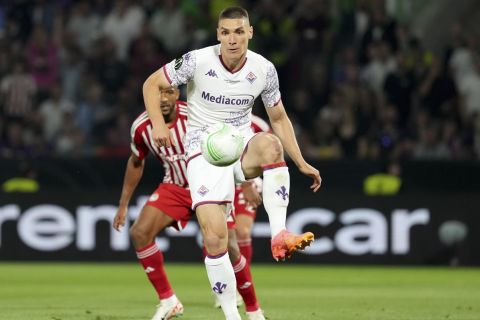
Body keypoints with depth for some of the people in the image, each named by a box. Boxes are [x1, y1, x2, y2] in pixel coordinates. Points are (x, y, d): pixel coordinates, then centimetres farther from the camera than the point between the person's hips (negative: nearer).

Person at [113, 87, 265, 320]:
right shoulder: (140, 127, -11)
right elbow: (136, 163, 8)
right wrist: (123, 205, 11)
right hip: (174, 187, 3)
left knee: (228, 248, -13)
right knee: (139, 232, -16)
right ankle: (168, 301, -6)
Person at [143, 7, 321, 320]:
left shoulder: (264, 69, -3)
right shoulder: (197, 61, -12)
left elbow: (279, 118, 11)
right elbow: (151, 84, 0)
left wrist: (301, 163, 6)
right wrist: (158, 124, -16)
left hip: (242, 143, 2)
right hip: (204, 149, -2)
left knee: (271, 144, -37)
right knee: (215, 237, -17)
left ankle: (280, 235, -38)